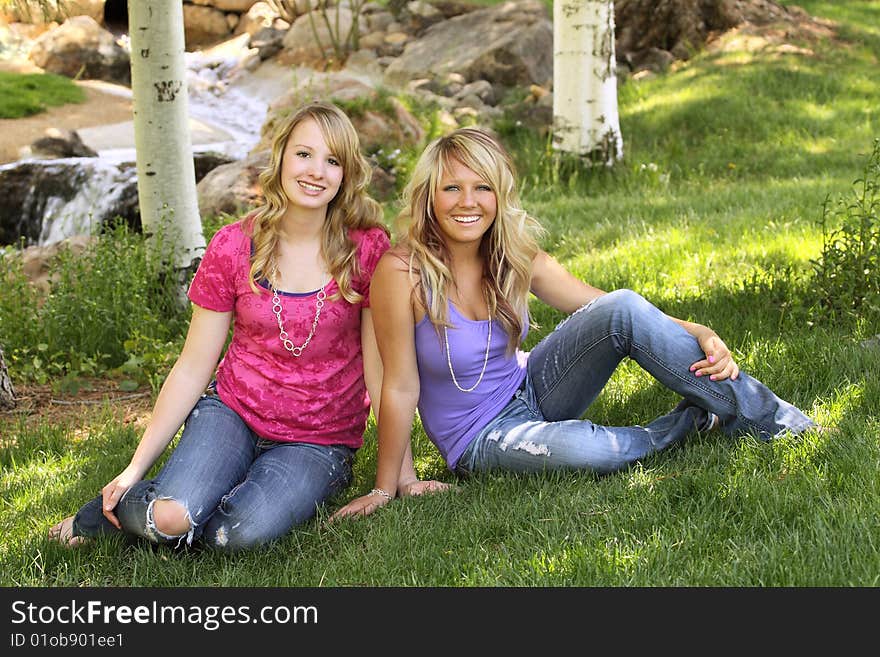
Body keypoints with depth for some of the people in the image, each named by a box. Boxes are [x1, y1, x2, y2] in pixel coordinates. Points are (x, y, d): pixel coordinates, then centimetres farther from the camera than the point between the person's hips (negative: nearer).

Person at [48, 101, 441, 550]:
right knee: (171, 517, -29)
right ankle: (114, 507, 5)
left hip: (319, 442, 0)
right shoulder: (233, 246, -5)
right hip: (233, 411, 1)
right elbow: (193, 367, -1)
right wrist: (135, 468, -4)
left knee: (242, 532, -30)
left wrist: (403, 474, -8)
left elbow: (382, 368, -6)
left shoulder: (368, 248, -8)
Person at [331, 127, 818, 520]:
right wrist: (385, 490, -14)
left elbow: (613, 311, -5)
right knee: (593, 452, -37)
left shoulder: (514, 258, -7)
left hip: (528, 390, 5)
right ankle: (691, 422, -5)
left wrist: (701, 335, -19)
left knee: (623, 310, -20)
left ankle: (766, 417, -9)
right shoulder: (403, 271, -24)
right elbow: (401, 387, -19)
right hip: (481, 439, -5)